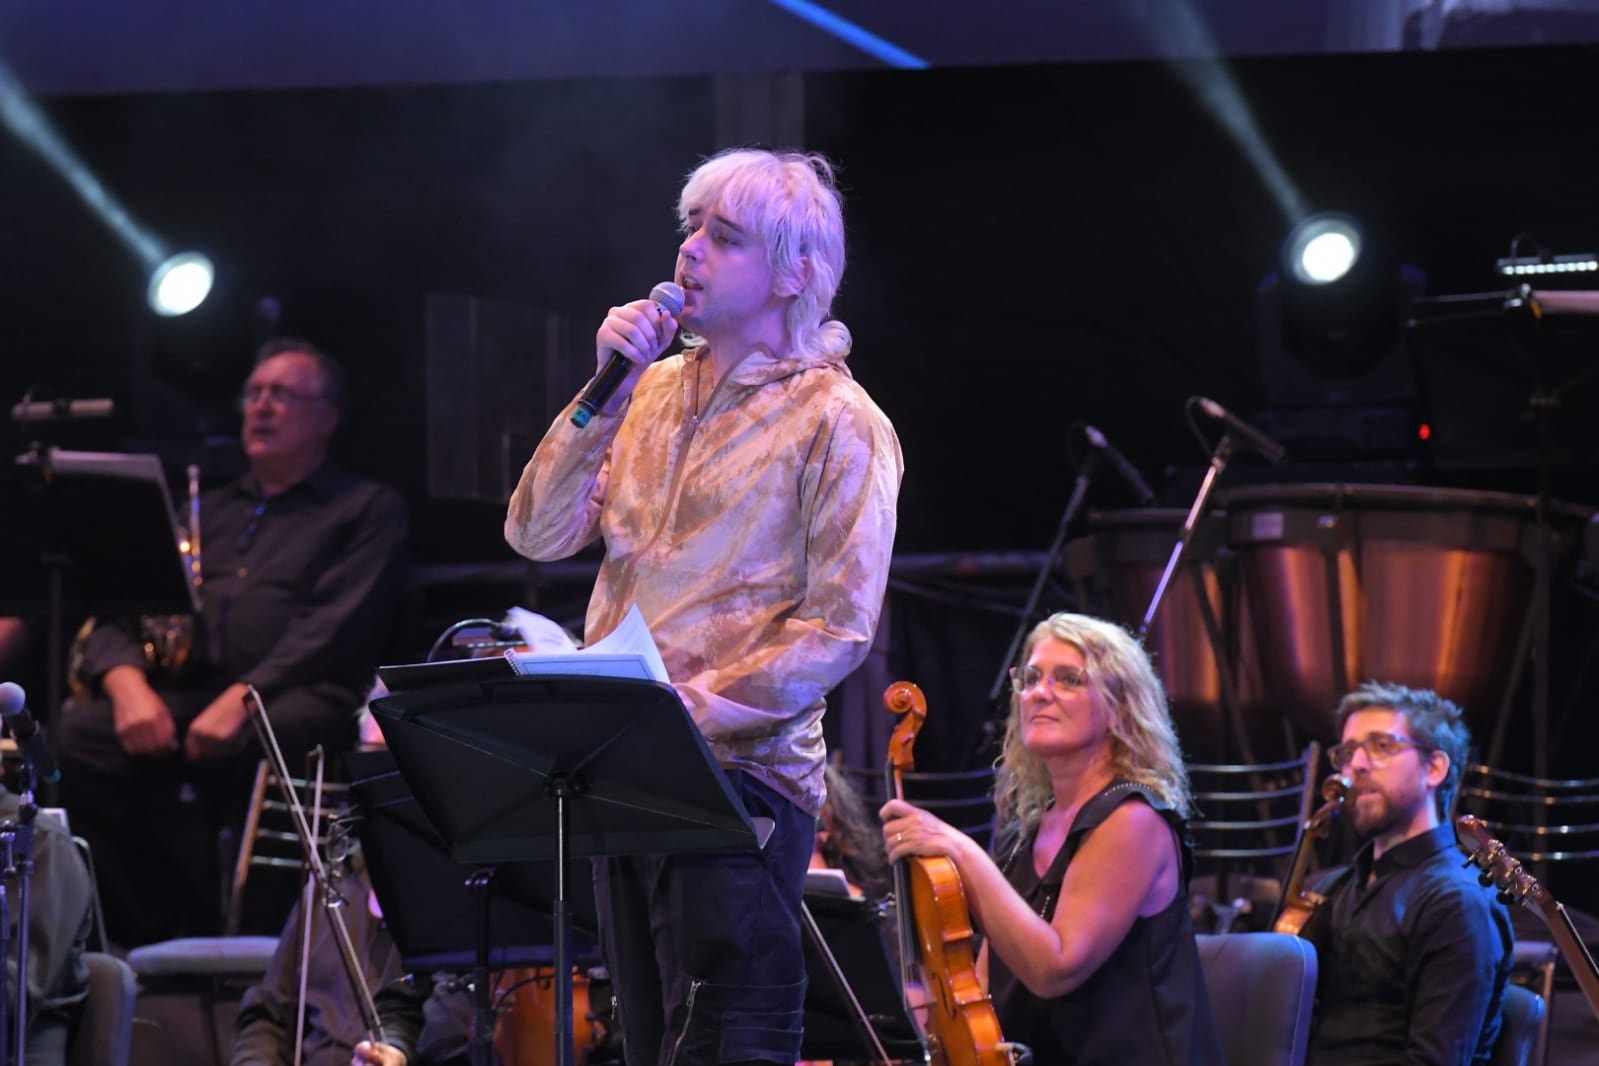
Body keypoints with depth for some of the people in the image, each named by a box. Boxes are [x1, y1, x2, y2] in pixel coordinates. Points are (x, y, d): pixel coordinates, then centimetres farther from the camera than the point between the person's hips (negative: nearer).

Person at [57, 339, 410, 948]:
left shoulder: (368, 510, 14)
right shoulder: (207, 512, 29)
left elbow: (337, 626, -4)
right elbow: (116, 612, 18)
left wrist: (244, 695, -20)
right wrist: (128, 682, -7)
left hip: (298, 699, -5)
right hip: (184, 696, 5)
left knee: (257, 739, -41)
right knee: (82, 734, -27)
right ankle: (167, 929, -28)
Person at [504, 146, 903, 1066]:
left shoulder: (836, 421, -7)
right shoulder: (655, 394, 15)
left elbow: (837, 630, -13)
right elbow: (538, 533, 6)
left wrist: (693, 708, -19)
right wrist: (604, 395, -5)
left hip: (739, 775, -7)